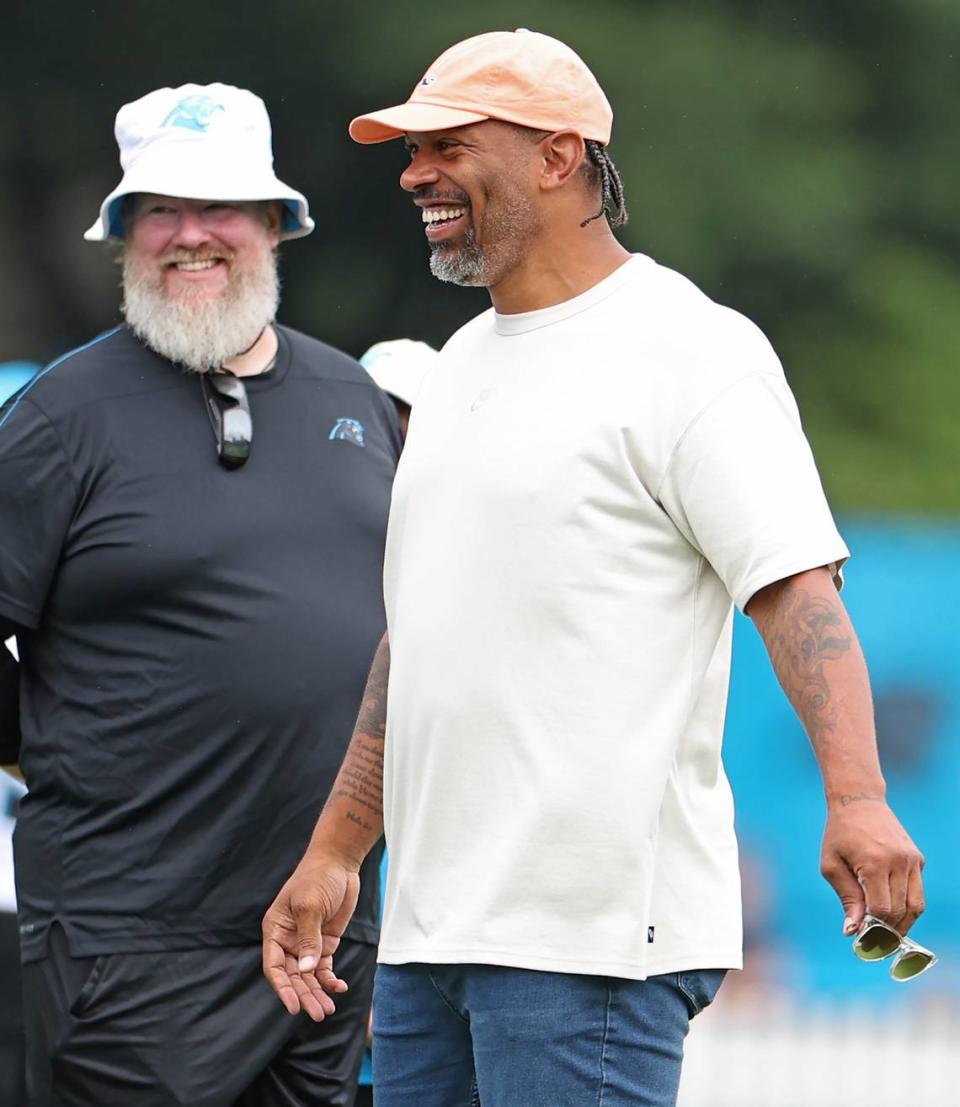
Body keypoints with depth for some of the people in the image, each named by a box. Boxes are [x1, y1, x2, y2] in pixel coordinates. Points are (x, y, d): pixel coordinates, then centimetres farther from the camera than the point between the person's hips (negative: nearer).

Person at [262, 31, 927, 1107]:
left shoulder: (690, 351, -7)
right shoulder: (462, 365, 20)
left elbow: (798, 591, -16)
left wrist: (854, 797, -30)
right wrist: (333, 853, 23)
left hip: (592, 933, -8)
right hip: (429, 923, 9)